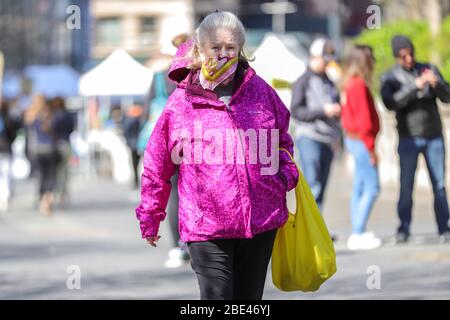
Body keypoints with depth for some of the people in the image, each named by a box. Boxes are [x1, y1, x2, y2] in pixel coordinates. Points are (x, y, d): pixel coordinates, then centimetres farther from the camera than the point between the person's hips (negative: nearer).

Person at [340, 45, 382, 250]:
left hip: (353, 139, 10)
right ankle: (358, 235, -10)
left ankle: (358, 233, 15)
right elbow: (364, 120, -20)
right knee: (372, 188, -8)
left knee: (360, 187, 12)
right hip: (361, 141, -10)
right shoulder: (359, 85, -17)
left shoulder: (349, 84, 11)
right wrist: (371, 148, -15)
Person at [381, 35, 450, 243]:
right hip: (409, 138, -2)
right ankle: (403, 229, -2)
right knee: (406, 185, -6)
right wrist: (415, 87, -28)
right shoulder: (390, 77, 0)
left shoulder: (429, 69, 5)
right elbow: (391, 103, -17)